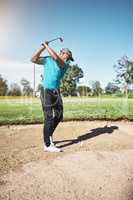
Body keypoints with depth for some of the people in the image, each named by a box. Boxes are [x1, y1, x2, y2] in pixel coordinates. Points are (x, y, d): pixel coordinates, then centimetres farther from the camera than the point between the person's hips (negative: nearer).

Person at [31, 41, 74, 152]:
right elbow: (33, 59, -4)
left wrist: (47, 46, -8)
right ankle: (48, 145, -6)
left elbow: (56, 58, -14)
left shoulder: (66, 65, 6)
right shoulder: (47, 60, 4)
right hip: (47, 91, -5)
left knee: (58, 116, 9)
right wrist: (43, 47, -6)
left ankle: (49, 137, 28)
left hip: (56, 92, 6)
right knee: (49, 117, -11)